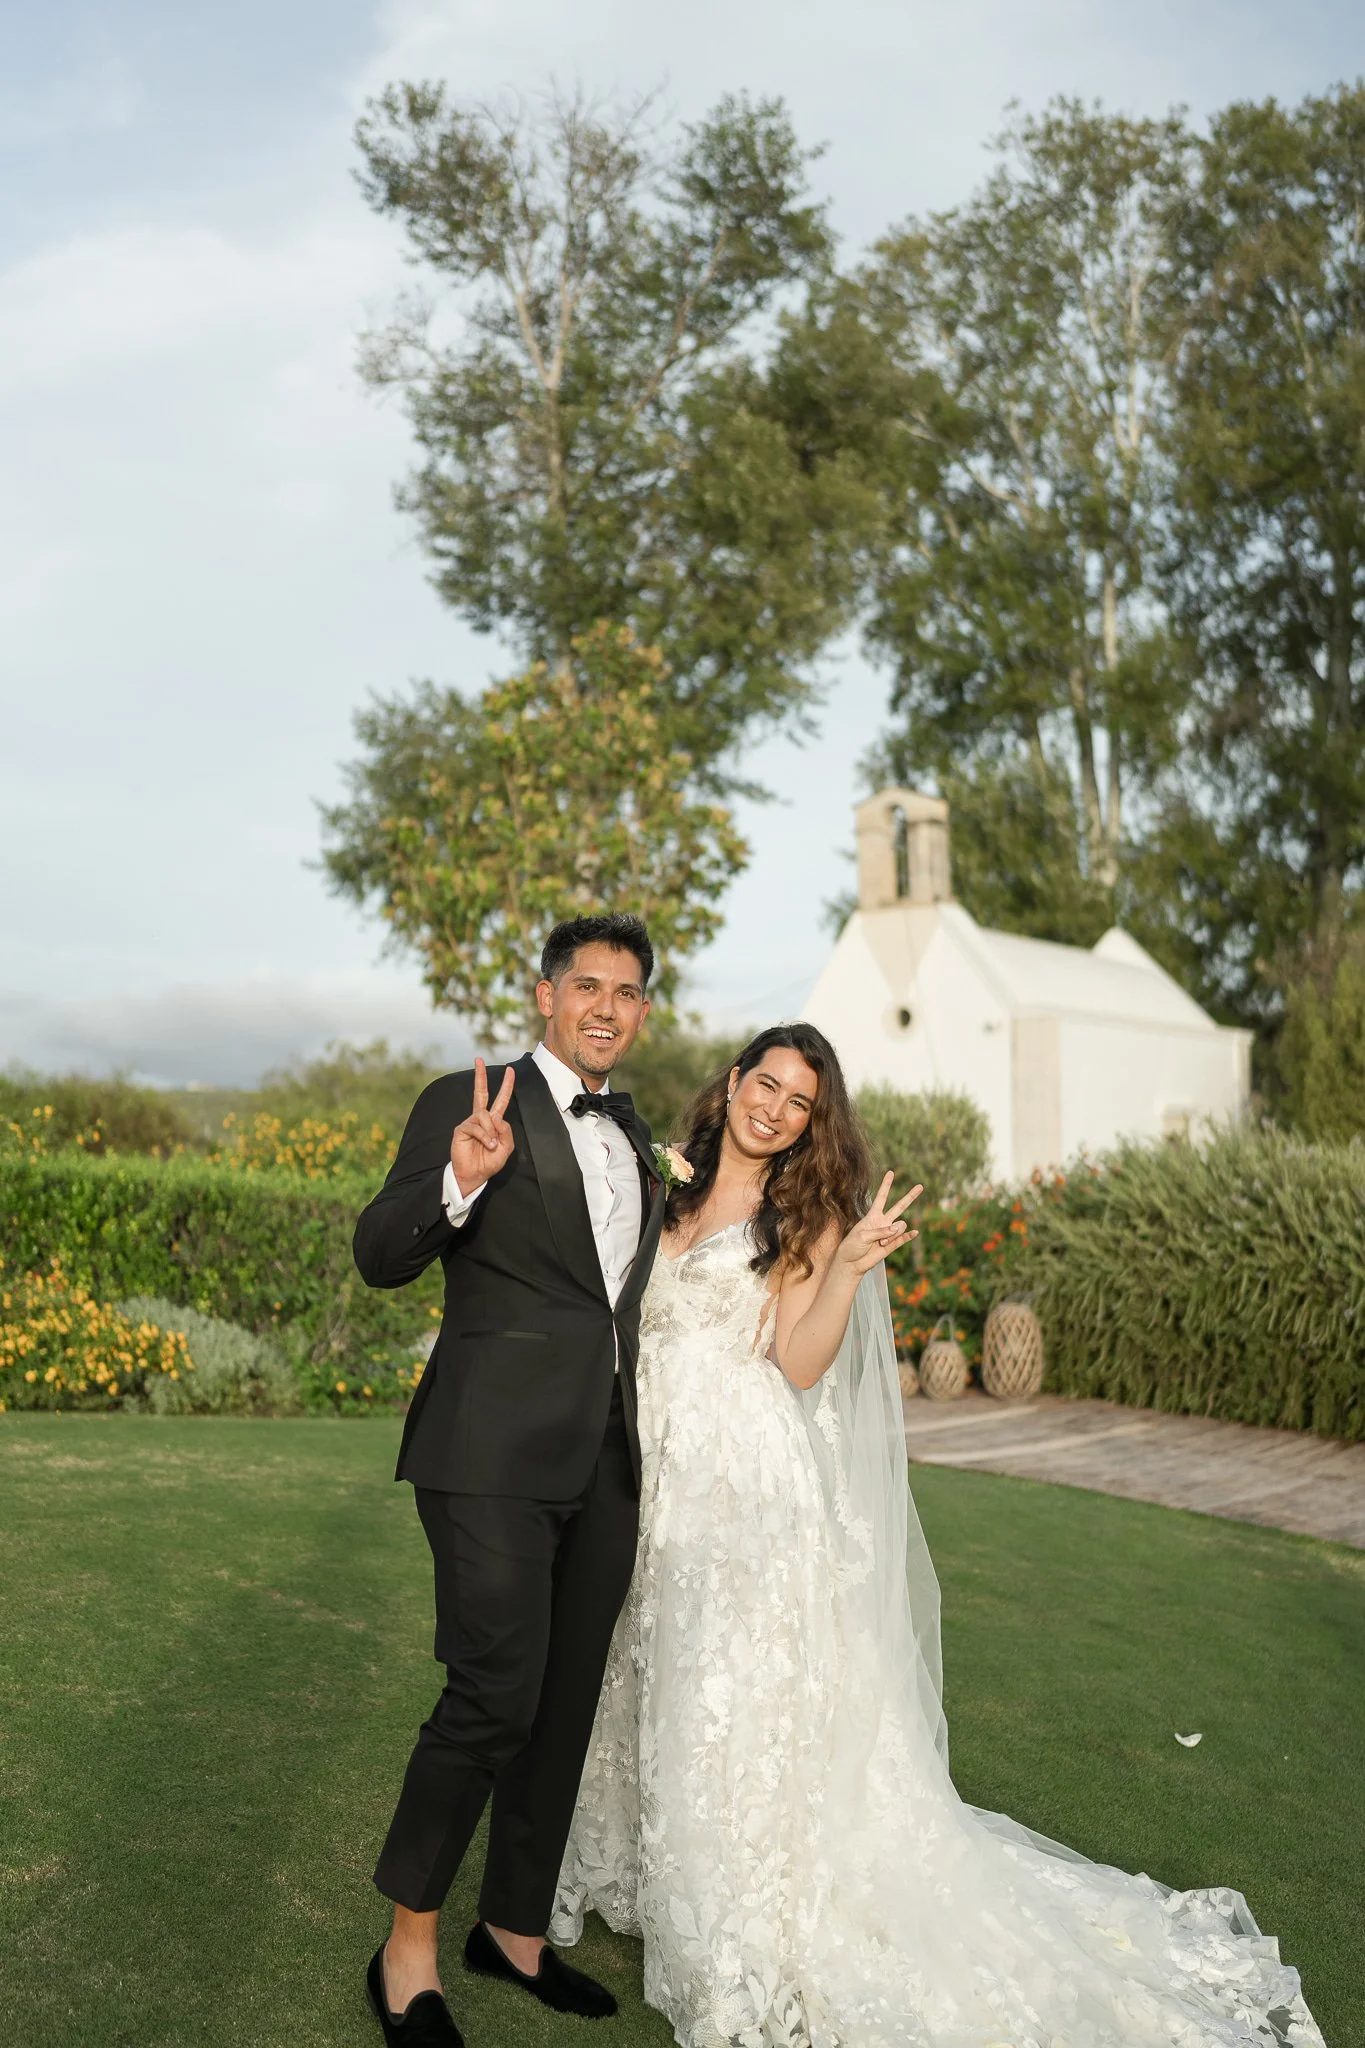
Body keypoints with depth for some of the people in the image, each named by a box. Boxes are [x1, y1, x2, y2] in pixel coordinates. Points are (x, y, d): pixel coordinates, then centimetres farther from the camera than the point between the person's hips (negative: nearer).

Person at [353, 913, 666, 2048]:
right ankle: (409, 1951, 13)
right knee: (495, 1696, -9)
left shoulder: (637, 1140, 17)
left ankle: (516, 1929, 33)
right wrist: (460, 1179, -30)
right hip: (496, 1454, -7)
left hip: (604, 1464, 7)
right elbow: (381, 1258, -15)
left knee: (567, 1703, 14)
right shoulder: (469, 1103, -5)